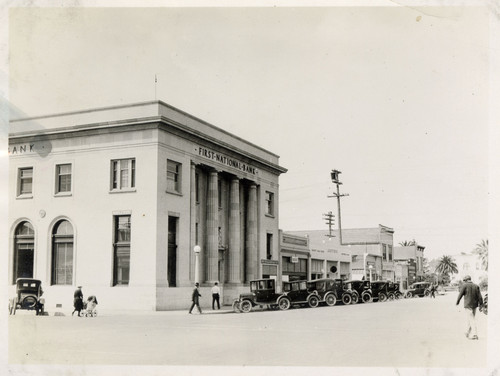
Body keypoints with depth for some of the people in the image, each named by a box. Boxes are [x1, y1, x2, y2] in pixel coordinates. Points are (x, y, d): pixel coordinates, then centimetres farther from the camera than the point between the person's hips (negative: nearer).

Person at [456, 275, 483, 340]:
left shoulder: (464, 286, -9)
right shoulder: (476, 286, 5)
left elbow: (460, 295, -4)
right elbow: (480, 296, 0)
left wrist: (457, 302, 10)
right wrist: (481, 304, 2)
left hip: (468, 305, -5)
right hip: (474, 305, 5)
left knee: (471, 320, -5)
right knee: (471, 318, 17)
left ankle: (474, 334, -13)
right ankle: (468, 333, 29)